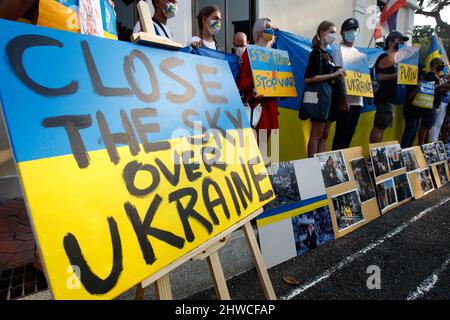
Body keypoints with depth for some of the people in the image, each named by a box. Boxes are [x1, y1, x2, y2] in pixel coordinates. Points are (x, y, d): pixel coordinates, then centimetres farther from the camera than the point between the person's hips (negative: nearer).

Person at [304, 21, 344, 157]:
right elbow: (308, 78, -19)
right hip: (319, 96, -9)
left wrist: (338, 74, 7)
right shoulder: (316, 53, -7)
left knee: (325, 135, 9)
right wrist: (333, 75, -17)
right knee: (316, 135, -5)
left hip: (329, 96, 9)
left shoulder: (328, 54, 17)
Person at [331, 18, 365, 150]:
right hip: (345, 100, -6)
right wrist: (343, 98, -16)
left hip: (357, 100, 7)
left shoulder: (358, 53, 18)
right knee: (341, 133, -5)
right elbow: (338, 76, -10)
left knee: (350, 134, 9)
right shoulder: (338, 50, -1)